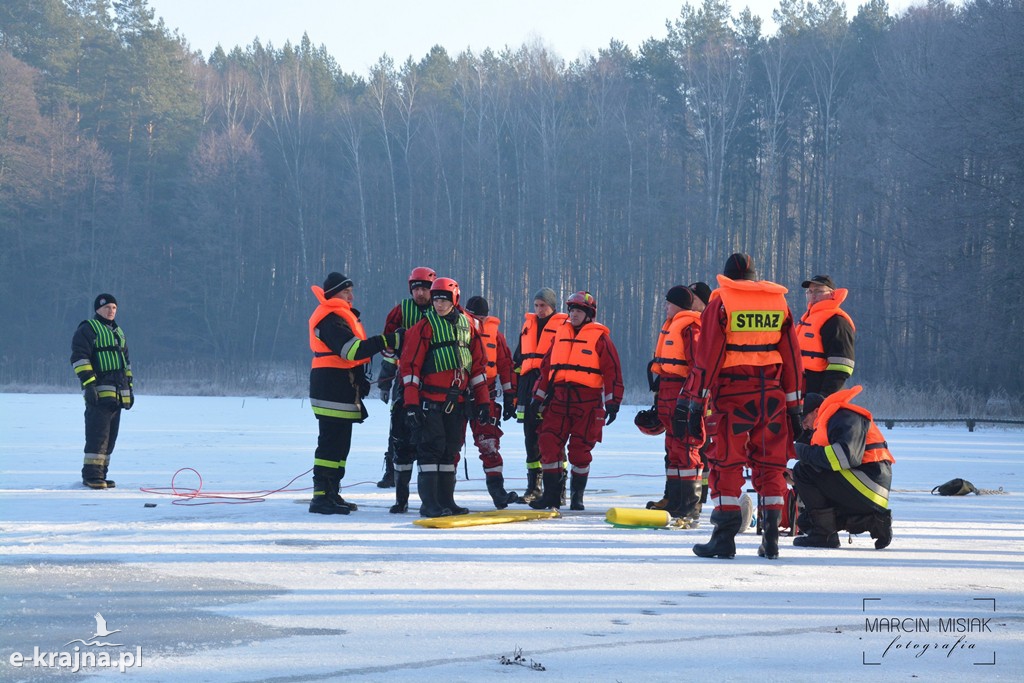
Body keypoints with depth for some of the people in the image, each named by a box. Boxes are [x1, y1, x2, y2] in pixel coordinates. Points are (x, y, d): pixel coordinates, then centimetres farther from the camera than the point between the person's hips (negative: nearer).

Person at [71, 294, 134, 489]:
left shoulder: (118, 333, 25)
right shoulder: (88, 329, -2)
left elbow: (126, 363, 31)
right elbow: (79, 358, -11)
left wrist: (130, 388, 24)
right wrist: (88, 383, -19)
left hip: (117, 394, 8)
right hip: (99, 392, -8)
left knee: (110, 436, 7)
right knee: (98, 434, -13)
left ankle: (100, 474, 10)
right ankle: (91, 475, -13)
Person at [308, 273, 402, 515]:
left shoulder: (341, 316, 20)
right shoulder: (330, 319, -16)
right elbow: (353, 350, -25)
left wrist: (360, 381, 22)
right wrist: (388, 341, -25)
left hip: (341, 390, 11)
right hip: (333, 390, -11)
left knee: (339, 443, 16)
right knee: (332, 443, -12)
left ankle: (331, 493, 23)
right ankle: (322, 496, -13)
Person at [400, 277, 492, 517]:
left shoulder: (467, 325, 11)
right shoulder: (425, 326, -4)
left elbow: (478, 364, 16)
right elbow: (410, 365, -7)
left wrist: (483, 401, 11)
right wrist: (411, 405, -13)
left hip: (457, 402, 5)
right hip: (430, 401, -5)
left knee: (450, 450, 9)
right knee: (432, 448, -8)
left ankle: (446, 500, 16)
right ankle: (429, 503, -6)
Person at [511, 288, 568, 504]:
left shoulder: (563, 326, 1)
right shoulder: (528, 326, 19)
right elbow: (518, 360, 24)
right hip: (529, 388, 6)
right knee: (531, 439, 7)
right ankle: (534, 488, 13)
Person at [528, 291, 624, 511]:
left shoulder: (599, 338, -1)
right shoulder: (560, 333, 14)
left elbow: (612, 370, -3)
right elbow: (547, 366, 19)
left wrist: (612, 402, -8)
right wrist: (539, 396, 17)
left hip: (587, 402, -4)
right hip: (559, 399, 4)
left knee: (580, 449, 0)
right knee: (549, 443, -4)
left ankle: (577, 495, 14)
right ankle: (551, 494, 4)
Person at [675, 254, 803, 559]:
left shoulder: (720, 303, -2)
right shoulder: (778, 301, 10)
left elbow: (707, 356, -6)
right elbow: (792, 356, 11)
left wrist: (695, 400, -4)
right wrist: (793, 403, 16)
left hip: (731, 394, -3)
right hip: (771, 394, 3)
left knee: (726, 464, 1)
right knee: (770, 464, 8)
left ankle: (725, 538, -3)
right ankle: (771, 538, 7)